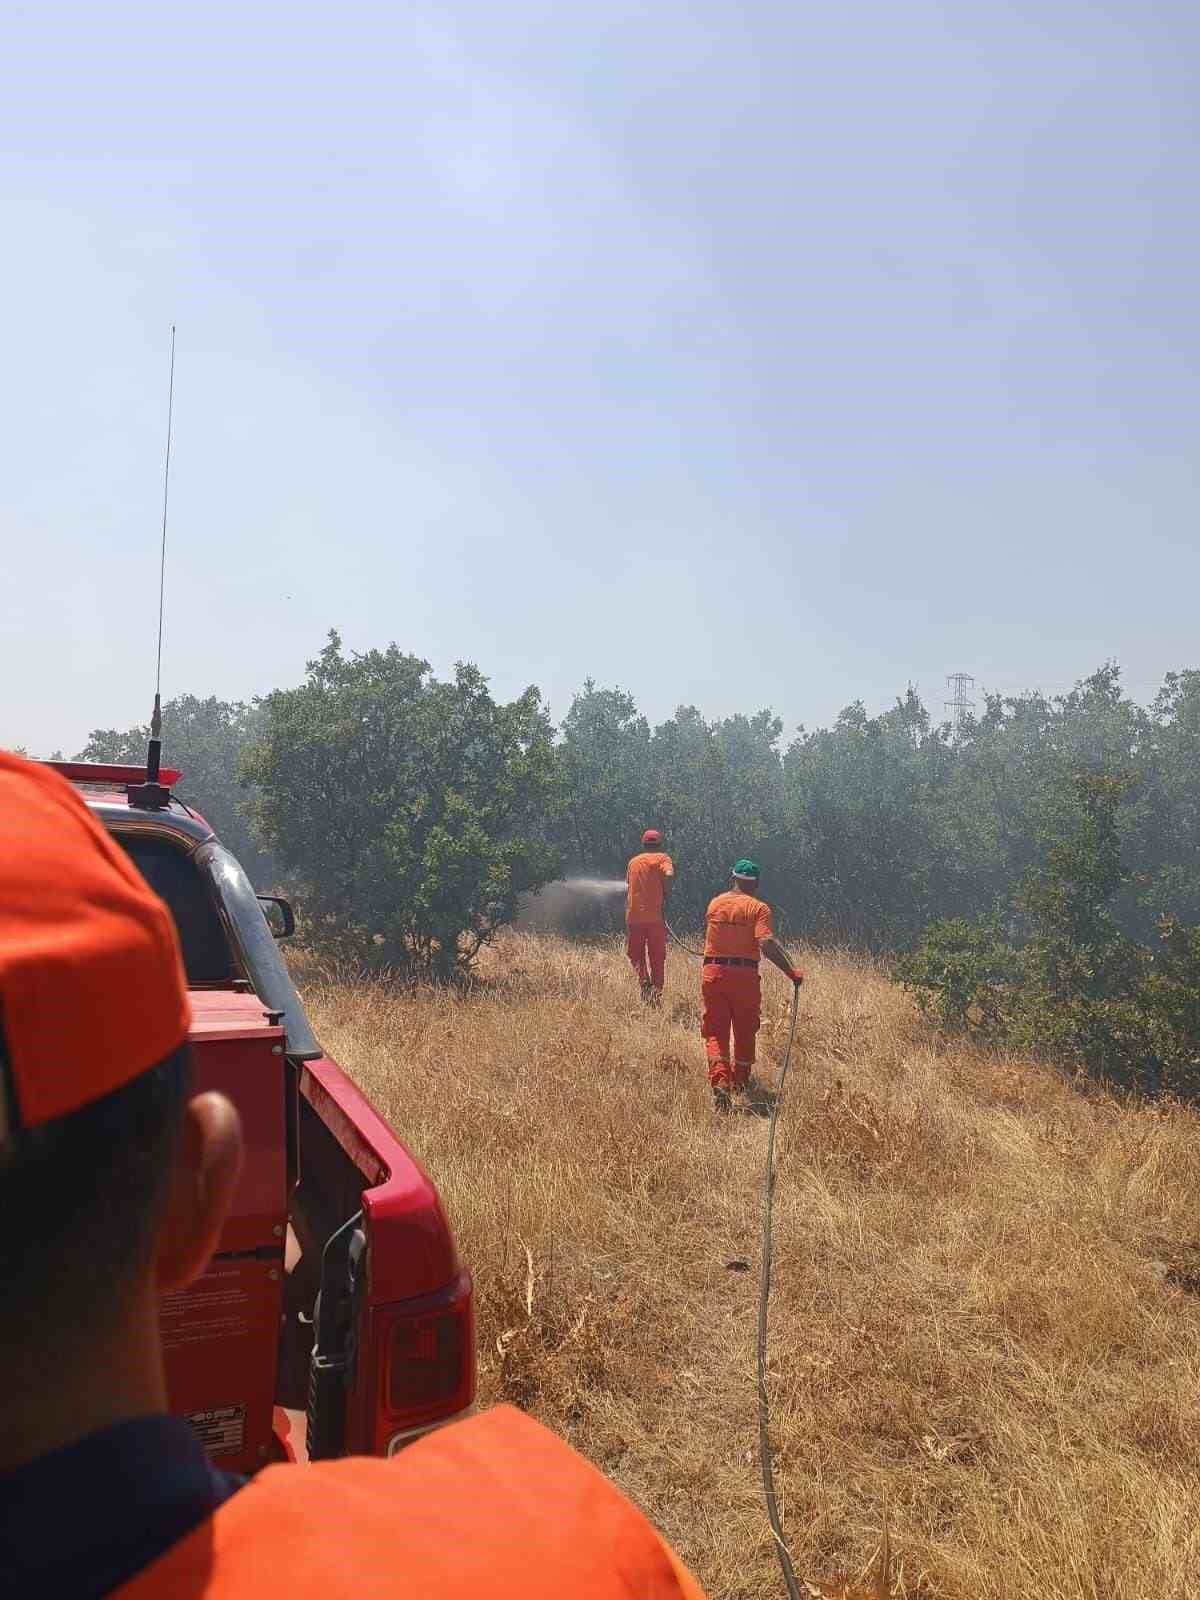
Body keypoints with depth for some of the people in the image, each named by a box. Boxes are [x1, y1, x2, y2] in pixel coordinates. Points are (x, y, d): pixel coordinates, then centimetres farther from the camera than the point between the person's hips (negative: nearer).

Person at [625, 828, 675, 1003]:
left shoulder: (633, 861, 15)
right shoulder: (662, 858, 3)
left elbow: (627, 891, 16)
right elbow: (669, 875, -18)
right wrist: (665, 893, -2)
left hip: (633, 917, 2)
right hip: (655, 916, -2)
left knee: (635, 955, 14)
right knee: (657, 958, 8)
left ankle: (644, 981, -8)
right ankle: (656, 992, 6)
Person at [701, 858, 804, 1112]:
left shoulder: (714, 903, 7)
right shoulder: (759, 908, -5)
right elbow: (766, 943, -19)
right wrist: (791, 971, -17)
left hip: (713, 972, 2)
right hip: (745, 974, -2)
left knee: (715, 1031, 3)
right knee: (745, 1031, 18)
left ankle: (720, 1083, -17)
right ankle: (740, 1080, 33)